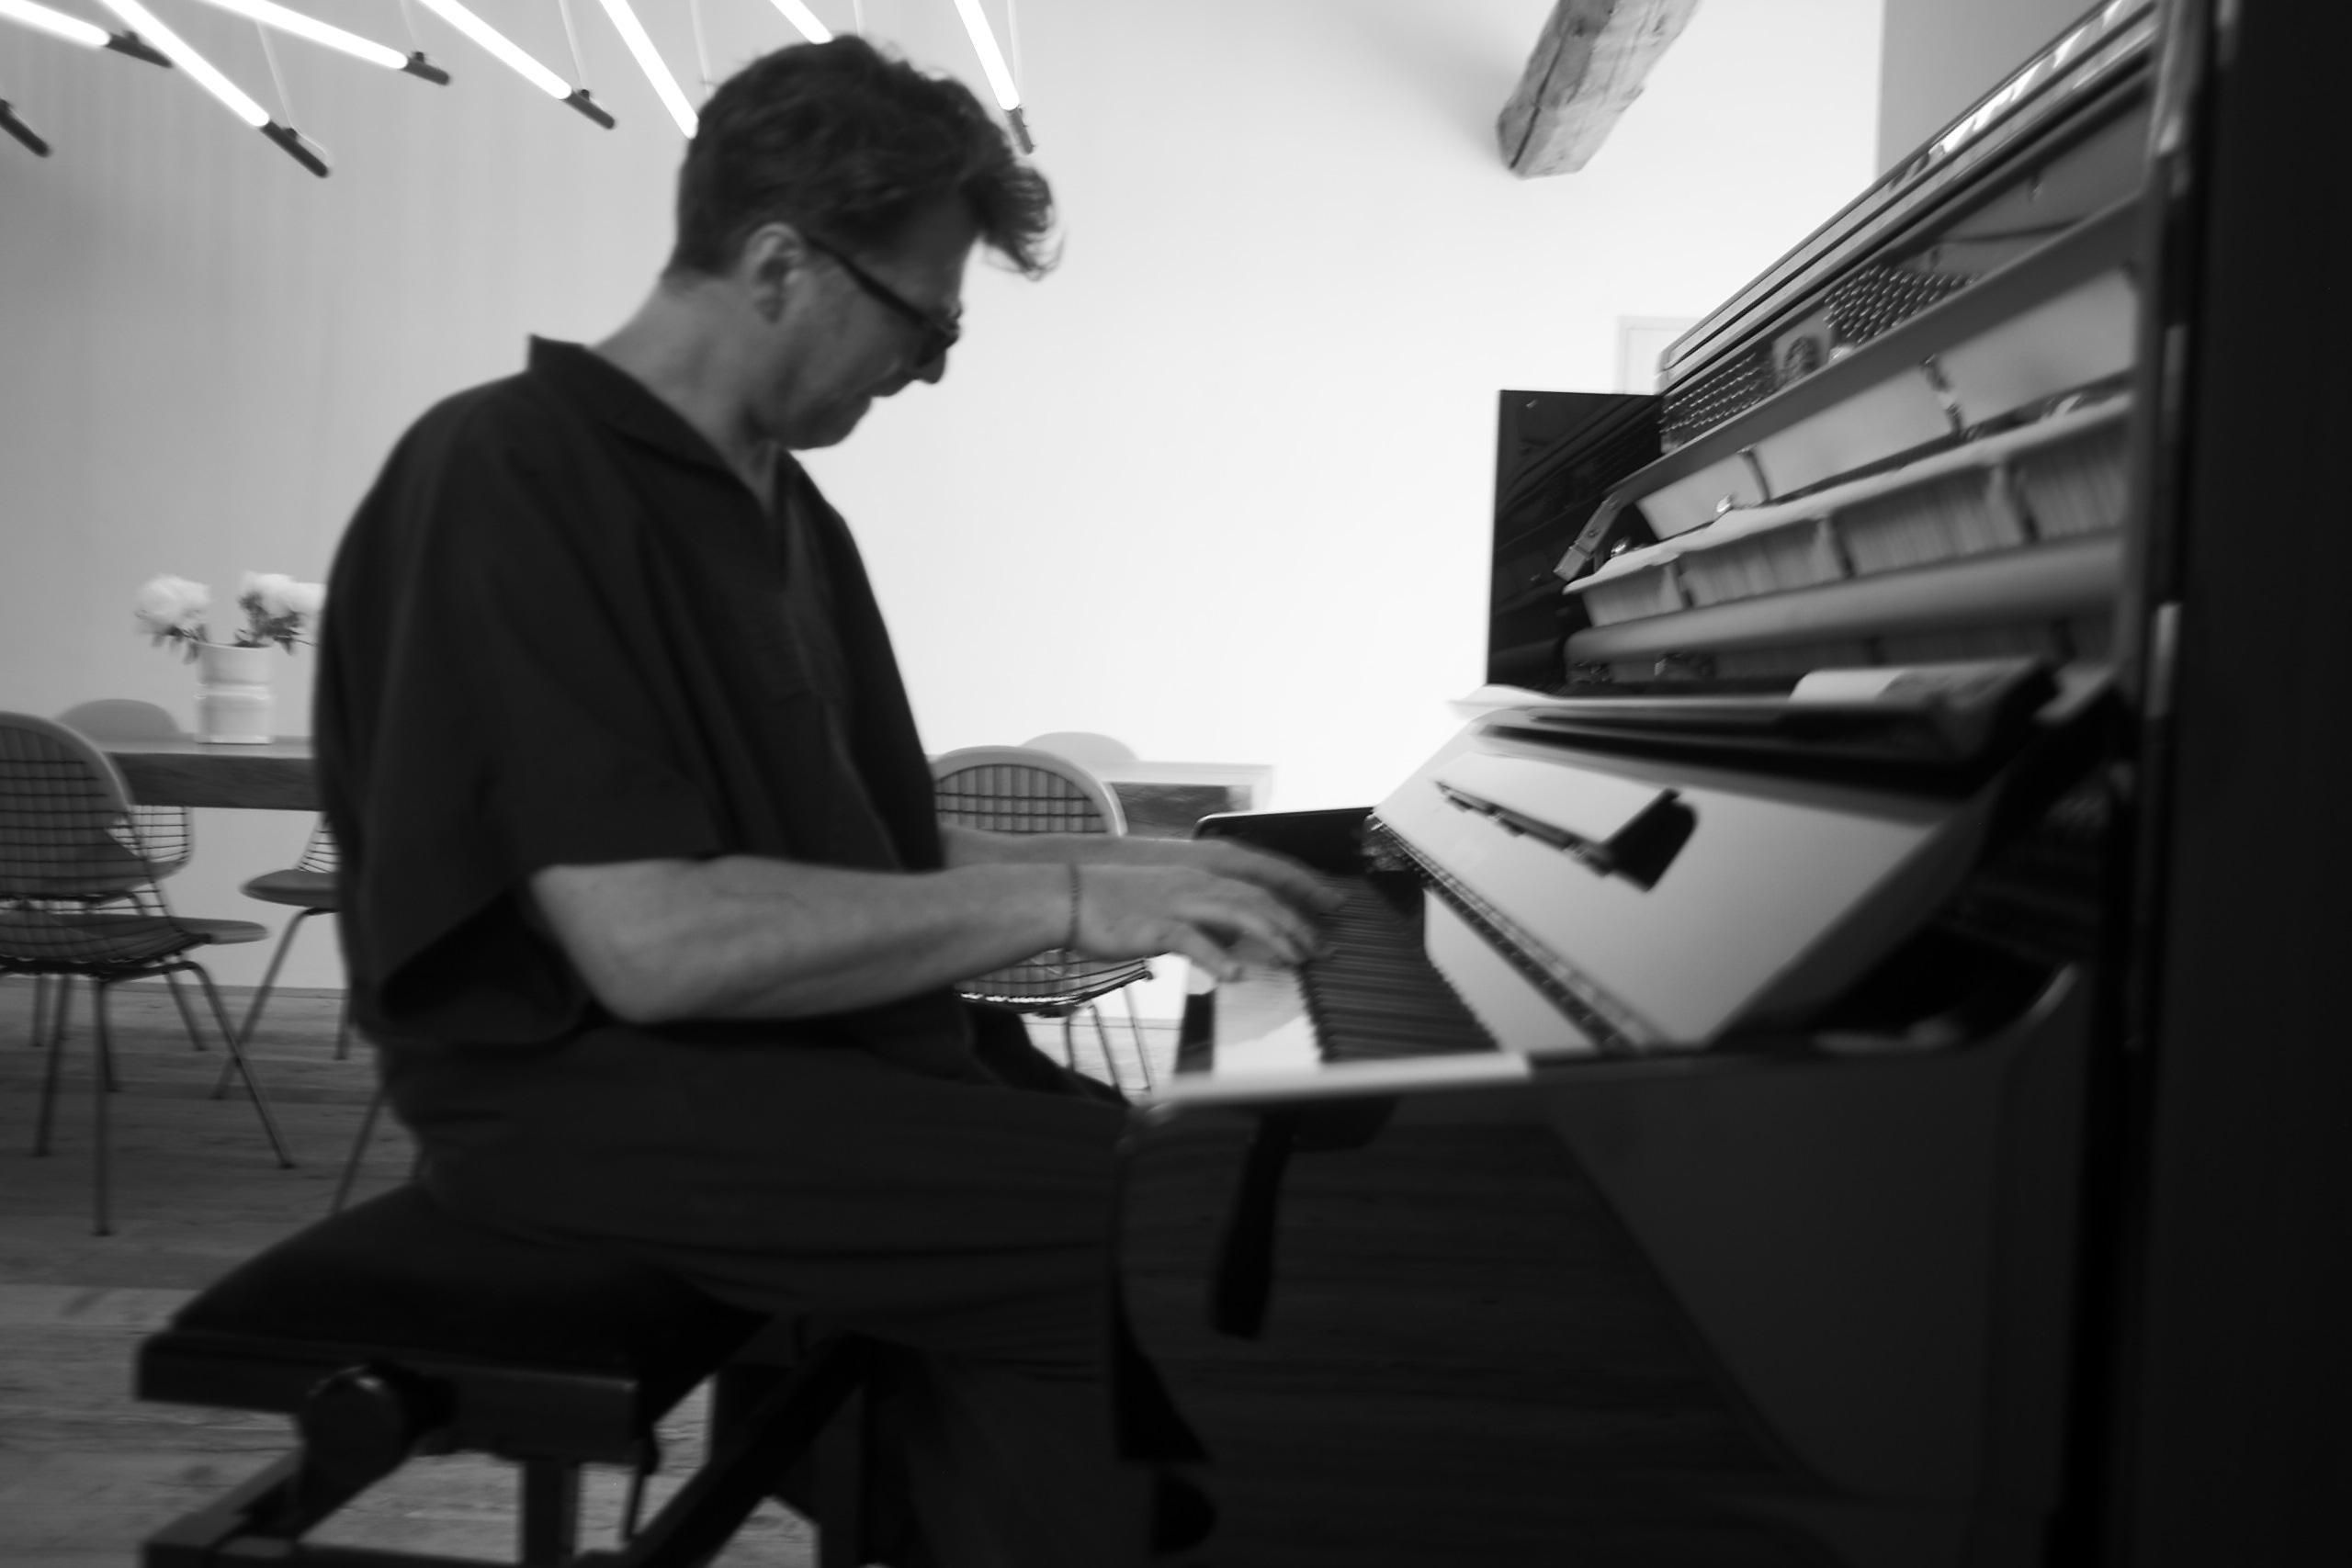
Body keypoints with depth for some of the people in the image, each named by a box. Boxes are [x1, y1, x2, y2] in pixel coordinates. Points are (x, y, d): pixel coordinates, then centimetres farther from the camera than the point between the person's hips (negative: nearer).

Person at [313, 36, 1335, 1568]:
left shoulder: (777, 504, 14)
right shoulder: (511, 470, -15)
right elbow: (652, 941, -25)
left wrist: (1133, 863, 6)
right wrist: (1065, 903, -21)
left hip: (807, 1027, 8)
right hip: (600, 1076, -8)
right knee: (1134, 1232, -21)